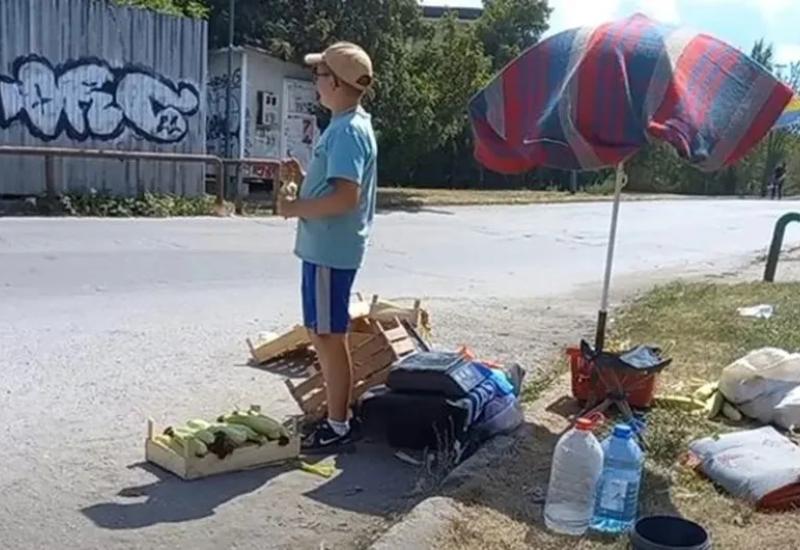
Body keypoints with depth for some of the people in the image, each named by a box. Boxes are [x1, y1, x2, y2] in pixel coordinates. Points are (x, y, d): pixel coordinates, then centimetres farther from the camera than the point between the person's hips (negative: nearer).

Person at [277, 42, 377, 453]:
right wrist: (303, 177, 8)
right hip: (325, 247, 10)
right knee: (322, 334, 17)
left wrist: (295, 208, -15)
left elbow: (345, 197, -26)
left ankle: (338, 428, 9)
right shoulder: (345, 126, 15)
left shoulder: (348, 130, -17)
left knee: (329, 337, -2)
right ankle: (337, 416, 28)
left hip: (330, 250, -10)